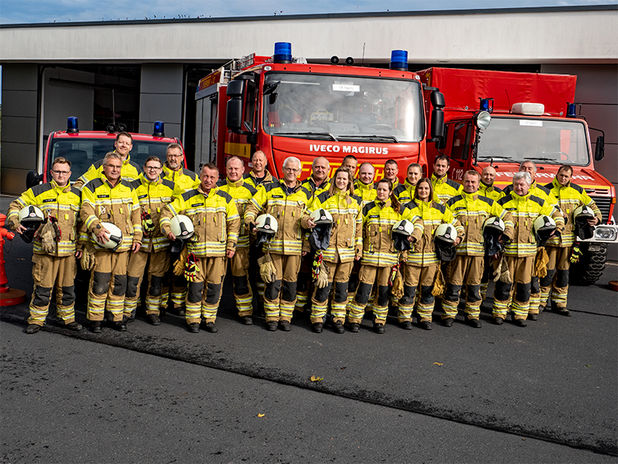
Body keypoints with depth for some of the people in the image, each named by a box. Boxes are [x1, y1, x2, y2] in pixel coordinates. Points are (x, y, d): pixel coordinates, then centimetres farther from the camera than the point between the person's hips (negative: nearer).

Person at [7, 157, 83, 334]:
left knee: (67, 288, 9)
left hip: (69, 252, 3)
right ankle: (36, 320, 10)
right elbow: (15, 205, 6)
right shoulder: (38, 192, 3)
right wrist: (14, 222, -13)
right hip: (44, 250, -3)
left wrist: (81, 245, 12)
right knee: (42, 287, -1)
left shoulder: (77, 195, 12)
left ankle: (68, 318, 22)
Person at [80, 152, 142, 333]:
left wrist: (137, 238, 9)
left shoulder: (128, 188, 15)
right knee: (100, 282, -8)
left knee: (119, 282, 7)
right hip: (100, 243, -3)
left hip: (123, 243, 4)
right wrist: (97, 228, -25)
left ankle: (118, 317, 16)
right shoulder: (92, 187, 3)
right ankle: (95, 318, 3)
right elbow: (86, 211, -9)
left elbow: (136, 214, 16)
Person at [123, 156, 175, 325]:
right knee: (133, 277, -2)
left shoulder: (170, 187, 8)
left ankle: (153, 311, 19)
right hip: (139, 240, -1)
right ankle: (128, 311, 11)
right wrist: (142, 222, -13)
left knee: (157, 278, 7)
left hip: (161, 241, 2)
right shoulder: (134, 187, 2)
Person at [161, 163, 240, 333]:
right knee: (195, 286, -2)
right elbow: (167, 212, 8)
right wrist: (167, 229, -8)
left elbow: (234, 223, 10)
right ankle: (193, 320, 11)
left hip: (218, 251, 1)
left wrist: (231, 246, 4)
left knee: (214, 287, 4)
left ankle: (209, 319, 17)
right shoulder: (187, 198, 6)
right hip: (195, 251, -1)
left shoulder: (225, 198, 8)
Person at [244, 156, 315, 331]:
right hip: (273, 243, -2)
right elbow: (252, 207, 7)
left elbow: (305, 214, 14)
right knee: (273, 282, -1)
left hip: (294, 245, 2)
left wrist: (306, 221, -9)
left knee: (291, 283, 6)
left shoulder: (305, 194, 12)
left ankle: (285, 317, 17)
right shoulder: (269, 189, 7)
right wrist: (250, 222, -11)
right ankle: (272, 318, 11)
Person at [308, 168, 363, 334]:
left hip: (347, 251, 3)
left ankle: (338, 319, 17)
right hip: (327, 250, -3)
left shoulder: (356, 201, 12)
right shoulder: (323, 198, 1)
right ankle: (317, 319, 9)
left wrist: (359, 248, 12)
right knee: (323, 285, -3)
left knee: (342, 287, 8)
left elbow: (359, 226, 16)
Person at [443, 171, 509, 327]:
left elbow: (506, 217, 17)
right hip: (458, 249, -2)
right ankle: (449, 314, 9)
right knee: (454, 284, -1)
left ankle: (473, 315, 19)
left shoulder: (487, 203, 10)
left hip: (478, 250, 2)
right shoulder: (453, 203, 5)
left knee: (474, 284, 8)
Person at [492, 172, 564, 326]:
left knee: (524, 283, 5)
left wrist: (558, 227, 3)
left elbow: (556, 214, 19)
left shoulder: (538, 203, 8)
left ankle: (520, 314, 16)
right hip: (507, 248, -2)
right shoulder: (504, 202, 2)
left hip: (528, 249, 2)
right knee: (505, 282, -1)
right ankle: (499, 313, 10)